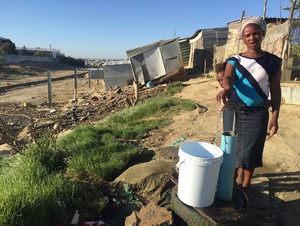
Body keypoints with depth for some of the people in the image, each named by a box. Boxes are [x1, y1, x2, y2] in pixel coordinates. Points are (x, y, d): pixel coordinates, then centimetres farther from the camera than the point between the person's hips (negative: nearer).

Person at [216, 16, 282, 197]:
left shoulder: (272, 61, 0)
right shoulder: (235, 60, 2)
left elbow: (275, 91, 1)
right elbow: (227, 77, -18)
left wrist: (275, 117, -5)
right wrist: (226, 89, -41)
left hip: (257, 114, -1)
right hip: (232, 112, 2)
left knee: (250, 151, 4)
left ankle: (246, 184, 27)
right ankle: (233, 178, 35)